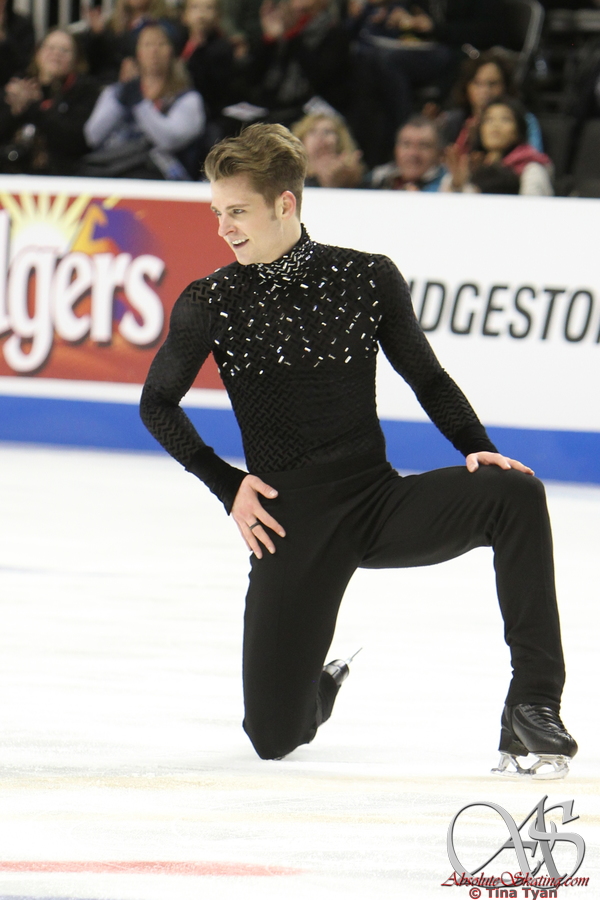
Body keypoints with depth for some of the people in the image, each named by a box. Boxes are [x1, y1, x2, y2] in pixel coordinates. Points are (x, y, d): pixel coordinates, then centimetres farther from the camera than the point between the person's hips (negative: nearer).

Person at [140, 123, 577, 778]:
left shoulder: (367, 279, -1)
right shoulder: (209, 305, -2)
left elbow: (427, 379, 9)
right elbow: (157, 406, 10)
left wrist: (478, 451, -7)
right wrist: (227, 484, 0)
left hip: (383, 502, 1)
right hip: (293, 524, -1)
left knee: (515, 491, -28)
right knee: (275, 737, -7)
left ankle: (532, 706, -24)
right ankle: (316, 685, 34)